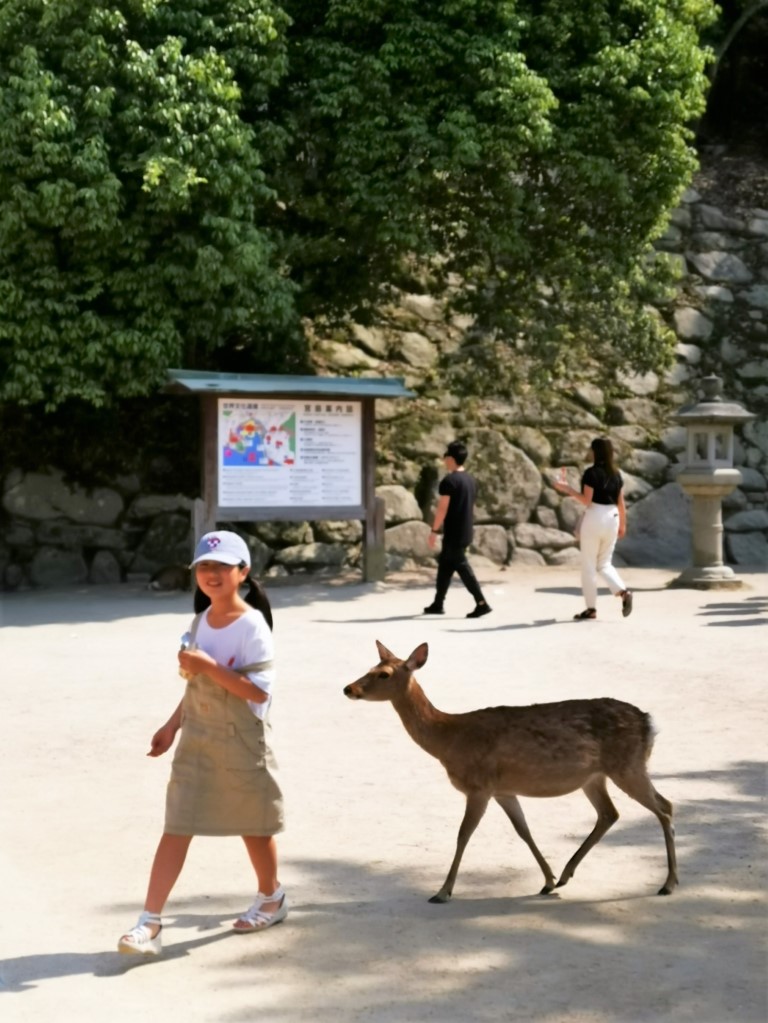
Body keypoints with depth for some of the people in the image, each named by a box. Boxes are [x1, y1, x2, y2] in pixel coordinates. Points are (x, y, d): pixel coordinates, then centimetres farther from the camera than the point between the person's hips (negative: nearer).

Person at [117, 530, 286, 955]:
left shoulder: (252, 626, -16)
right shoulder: (200, 621, 6)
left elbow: (258, 690, -24)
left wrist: (208, 665, -29)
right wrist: (172, 725, 17)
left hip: (242, 745, -5)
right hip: (196, 742, 6)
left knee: (253, 825, 12)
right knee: (176, 827, 0)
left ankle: (271, 898, 36)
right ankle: (150, 922, 0)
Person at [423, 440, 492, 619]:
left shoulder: (449, 480, -15)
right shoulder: (471, 480, 11)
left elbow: (442, 508, -17)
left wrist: (434, 530, -12)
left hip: (453, 534, -9)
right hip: (465, 532, 9)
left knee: (462, 567, -6)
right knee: (445, 564, 16)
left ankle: (482, 604, -10)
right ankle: (438, 604, 21)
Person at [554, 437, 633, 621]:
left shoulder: (591, 473, -11)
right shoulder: (616, 474, 7)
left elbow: (587, 500, -15)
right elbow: (621, 502, 9)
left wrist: (566, 488, -9)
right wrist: (622, 523, 18)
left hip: (594, 517, -6)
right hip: (612, 517, 6)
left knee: (588, 564, 5)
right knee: (604, 563, 15)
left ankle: (591, 608, 7)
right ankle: (623, 591, -9)